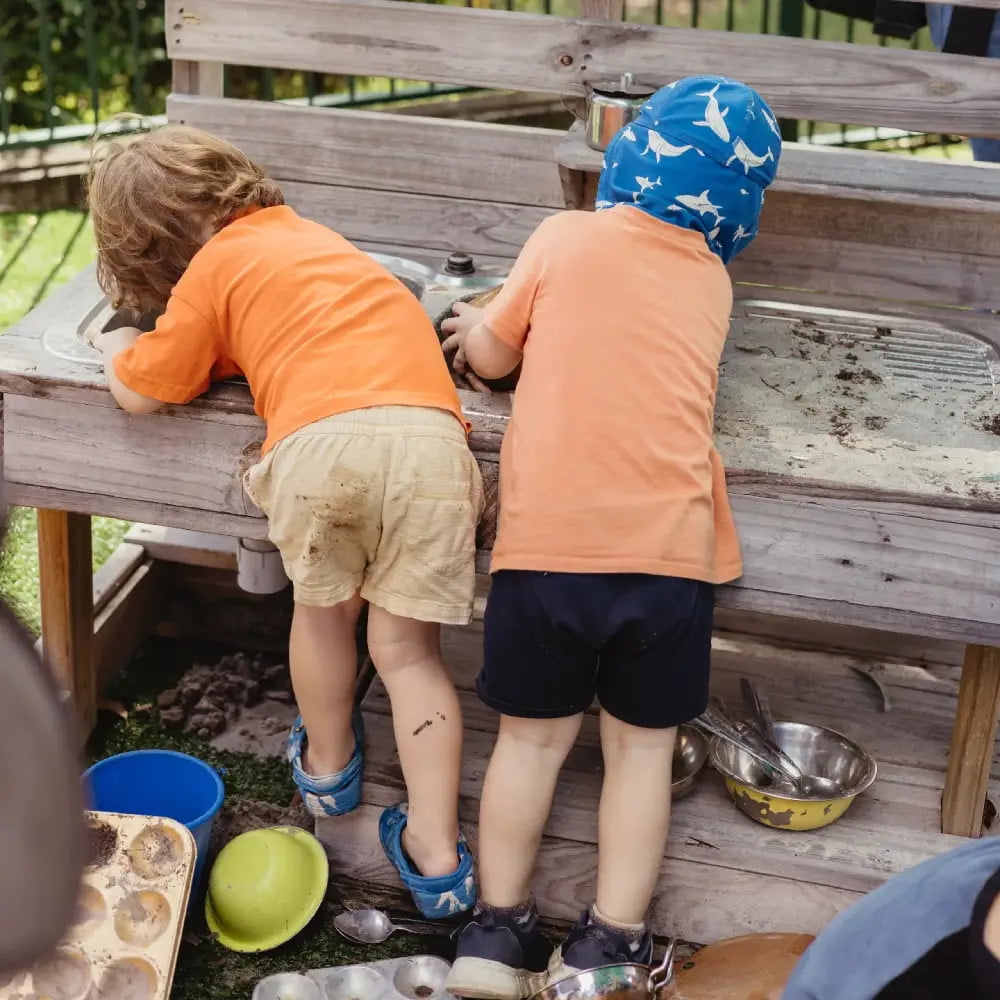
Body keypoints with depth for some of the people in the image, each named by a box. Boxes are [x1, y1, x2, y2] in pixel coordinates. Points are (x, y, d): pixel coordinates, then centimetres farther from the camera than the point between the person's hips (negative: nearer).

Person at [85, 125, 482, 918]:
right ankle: (437, 853, 9)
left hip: (323, 437, -4)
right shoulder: (302, 232, 34)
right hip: (429, 430, 4)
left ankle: (327, 765, 46)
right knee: (409, 649, 12)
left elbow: (141, 391, 18)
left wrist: (119, 346, 39)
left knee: (324, 607, 24)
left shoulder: (213, 267, 16)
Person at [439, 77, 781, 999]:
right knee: (642, 745, 13)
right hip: (669, 548, 1)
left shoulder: (566, 238, 2)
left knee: (532, 737, 14)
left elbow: (492, 357, 11)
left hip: (548, 541, -1)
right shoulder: (712, 282, 11)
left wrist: (475, 328, 32)